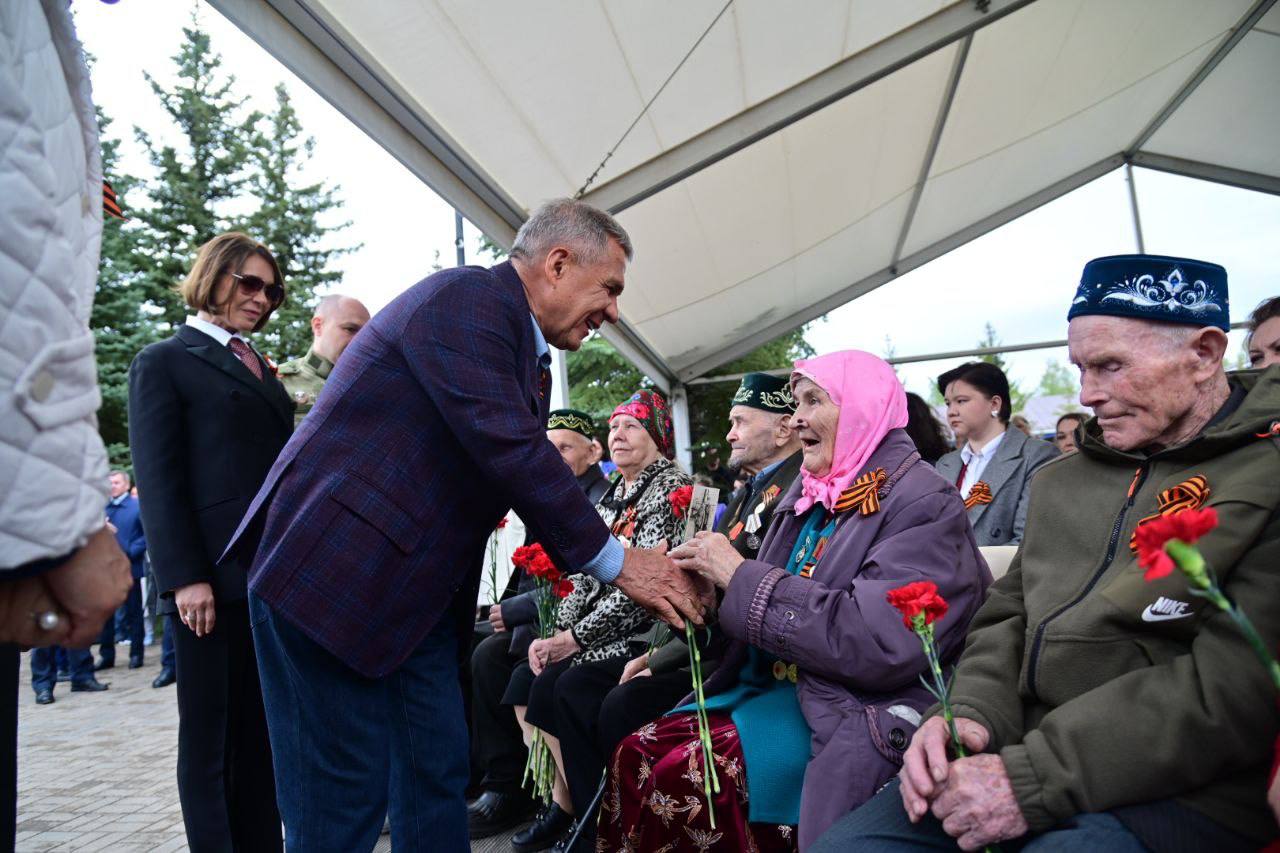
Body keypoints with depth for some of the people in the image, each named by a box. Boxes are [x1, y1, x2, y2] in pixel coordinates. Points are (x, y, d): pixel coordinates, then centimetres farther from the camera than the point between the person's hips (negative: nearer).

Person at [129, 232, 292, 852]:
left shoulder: (262, 369, 20)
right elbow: (157, 480, -7)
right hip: (213, 575, -6)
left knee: (261, 728, 10)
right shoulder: (163, 362, 2)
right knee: (209, 730, 5)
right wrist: (184, 577, -15)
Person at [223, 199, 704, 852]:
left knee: (437, 775, 13)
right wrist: (615, 561, -16)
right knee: (343, 797, -1)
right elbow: (510, 454, -24)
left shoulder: (530, 358, 14)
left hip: (415, 592, 10)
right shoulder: (465, 298, -16)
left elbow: (535, 477, 14)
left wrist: (640, 564, 5)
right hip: (335, 572, -9)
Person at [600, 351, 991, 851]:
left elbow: (881, 642, -25)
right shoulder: (809, 494, 11)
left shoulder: (924, 504, -12)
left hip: (855, 717, -7)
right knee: (637, 755, -9)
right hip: (776, 685, 7)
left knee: (684, 777, -23)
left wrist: (742, 578, -21)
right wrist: (709, 581, -7)